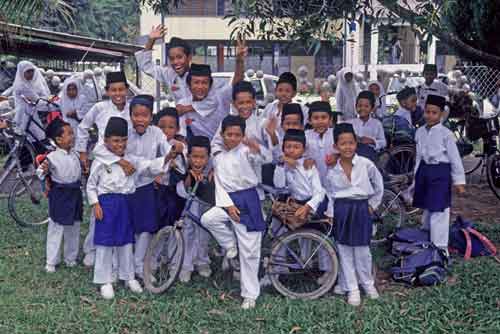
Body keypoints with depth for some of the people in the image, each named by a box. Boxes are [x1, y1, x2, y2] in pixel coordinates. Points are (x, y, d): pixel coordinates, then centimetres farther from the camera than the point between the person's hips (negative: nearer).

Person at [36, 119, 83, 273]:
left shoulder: (75, 154, 2)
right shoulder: (52, 157, -16)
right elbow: (41, 172, -13)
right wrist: (44, 171, -31)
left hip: (75, 194, 6)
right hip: (59, 196, -6)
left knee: (74, 228, 15)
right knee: (56, 229, 3)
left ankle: (71, 257, 31)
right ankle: (51, 262, 14)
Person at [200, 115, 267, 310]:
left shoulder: (246, 151, -6)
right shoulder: (218, 158, 10)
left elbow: (262, 158, -29)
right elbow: (219, 185, 5)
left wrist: (257, 150, -54)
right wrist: (228, 205, -12)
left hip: (248, 200, -4)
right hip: (228, 200, 4)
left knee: (249, 252, -1)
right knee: (207, 219, -26)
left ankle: (250, 295, 11)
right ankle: (229, 244, 2)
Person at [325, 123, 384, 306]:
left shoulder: (366, 164, -8)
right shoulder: (332, 170, -2)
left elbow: (379, 186, 5)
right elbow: (330, 194, 7)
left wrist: (372, 204, 5)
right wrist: (330, 215, 2)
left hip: (361, 210, -2)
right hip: (341, 211, 2)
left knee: (362, 249, 3)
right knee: (344, 251, 4)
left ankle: (368, 284, 25)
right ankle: (352, 289, 15)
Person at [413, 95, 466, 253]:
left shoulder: (446, 134, -9)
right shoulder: (420, 132, 7)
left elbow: (455, 158, -7)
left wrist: (459, 181, -8)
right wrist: (416, 176, 17)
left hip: (440, 173, -6)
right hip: (424, 171, 6)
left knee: (438, 210, -5)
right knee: (426, 208, 18)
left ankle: (440, 247, 3)